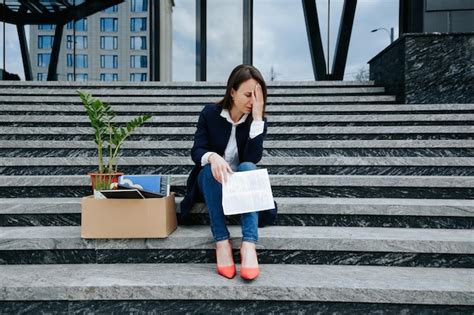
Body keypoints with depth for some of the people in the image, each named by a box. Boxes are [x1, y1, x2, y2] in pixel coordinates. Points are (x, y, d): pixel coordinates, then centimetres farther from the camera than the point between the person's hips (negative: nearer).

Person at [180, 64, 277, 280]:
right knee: (210, 169, -34)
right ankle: (221, 241, -37)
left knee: (247, 166, -32)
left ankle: (249, 244, -43)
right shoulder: (210, 113, -8)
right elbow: (196, 152, -14)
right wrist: (212, 156, -38)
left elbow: (254, 158, -22)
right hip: (212, 182, 0)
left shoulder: (257, 120, -7)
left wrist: (257, 117, -27)